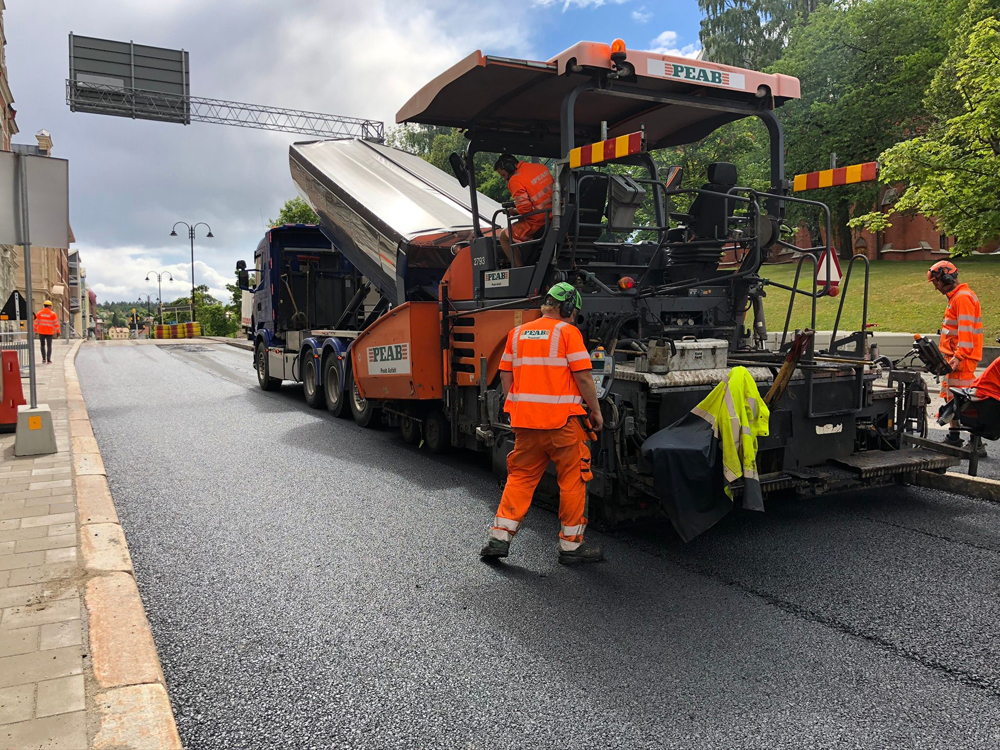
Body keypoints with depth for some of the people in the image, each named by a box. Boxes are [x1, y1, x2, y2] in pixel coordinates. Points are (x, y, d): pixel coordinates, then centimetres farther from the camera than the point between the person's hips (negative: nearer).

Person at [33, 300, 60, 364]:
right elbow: (56, 323, -5)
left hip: (41, 332, 2)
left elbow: (36, 323, 2)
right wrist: (57, 331, 2)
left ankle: (44, 358, 18)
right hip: (49, 332, -2)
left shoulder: (39, 313, 1)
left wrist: (35, 331, 9)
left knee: (42, 345, 19)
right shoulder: (52, 314, -5)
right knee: (49, 346, 2)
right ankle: (48, 360, -4)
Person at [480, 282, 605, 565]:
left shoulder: (517, 333, 12)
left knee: (520, 477, 15)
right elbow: (583, 376, -9)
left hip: (525, 420, 5)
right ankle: (571, 545, 13)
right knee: (572, 480, 7)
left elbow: (505, 376, 12)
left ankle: (499, 537, 11)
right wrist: (596, 411, 0)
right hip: (562, 419, -5)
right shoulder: (568, 332, -5)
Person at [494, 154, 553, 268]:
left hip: (537, 223, -8)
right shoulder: (541, 167, 9)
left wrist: (512, 211, 2)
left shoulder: (515, 180, -14)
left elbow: (524, 209, -21)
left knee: (504, 236, 8)